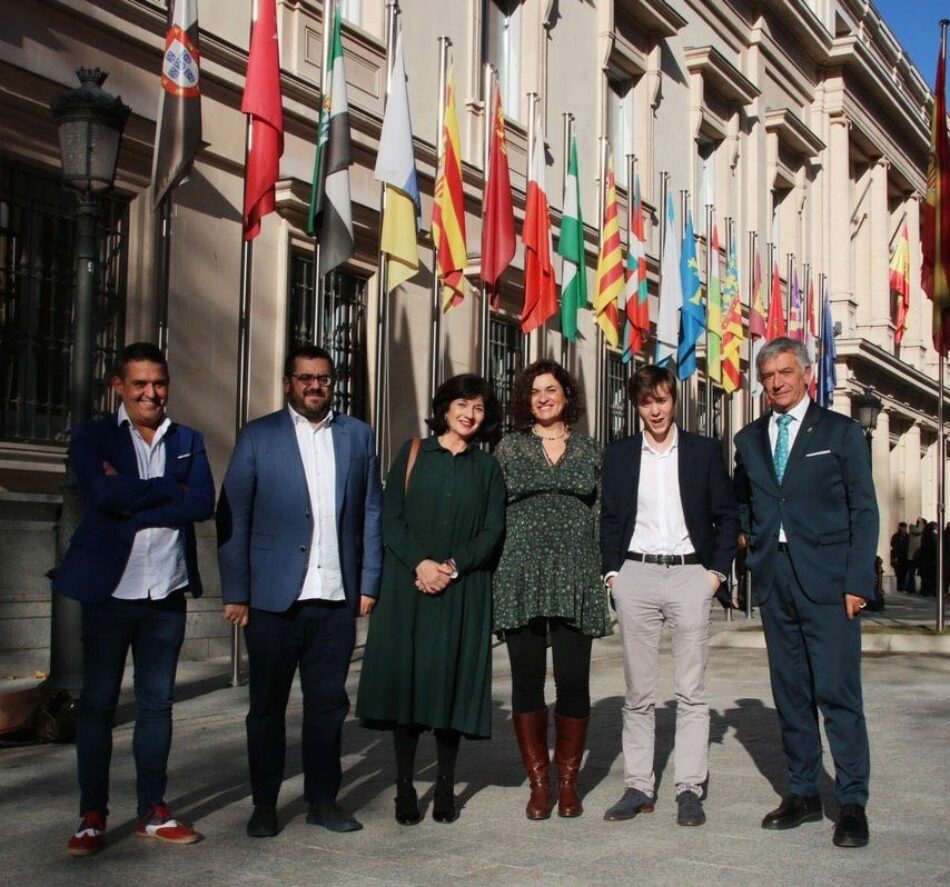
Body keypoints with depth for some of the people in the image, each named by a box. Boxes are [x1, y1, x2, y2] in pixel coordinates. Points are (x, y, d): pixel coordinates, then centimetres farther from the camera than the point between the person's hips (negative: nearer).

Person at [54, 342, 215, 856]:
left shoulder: (189, 441, 10)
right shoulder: (92, 437, 2)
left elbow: (203, 503, -7)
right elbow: (104, 495, -17)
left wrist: (133, 504, -14)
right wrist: (170, 489, -10)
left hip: (168, 592, 3)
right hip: (109, 588, -2)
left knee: (157, 703, 9)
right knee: (97, 702, 3)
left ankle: (153, 812, 18)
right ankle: (92, 817, 13)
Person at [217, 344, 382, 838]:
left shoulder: (357, 436, 10)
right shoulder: (257, 436, 3)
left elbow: (371, 514, 9)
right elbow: (232, 519, -1)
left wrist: (368, 584, 3)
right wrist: (235, 594, -6)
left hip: (337, 598, 2)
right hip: (273, 598, -2)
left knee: (328, 703, 9)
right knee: (267, 705, 8)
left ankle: (322, 800, 23)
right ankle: (264, 805, 20)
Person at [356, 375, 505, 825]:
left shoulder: (487, 467, 11)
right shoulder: (414, 453, 8)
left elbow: (493, 531, 4)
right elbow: (390, 516, 1)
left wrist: (453, 566, -11)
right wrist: (419, 563, -12)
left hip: (463, 591, 1)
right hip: (409, 585, 0)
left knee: (452, 681, 1)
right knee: (405, 678, -1)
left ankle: (445, 787, 11)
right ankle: (405, 785, 8)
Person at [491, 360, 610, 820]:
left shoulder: (589, 449, 13)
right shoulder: (509, 447, 11)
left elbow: (602, 513, 13)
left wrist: (605, 571, 5)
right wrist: (490, 572, 1)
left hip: (574, 578, 0)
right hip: (521, 575, 0)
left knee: (573, 681, -1)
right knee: (527, 680, 1)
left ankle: (568, 782, 12)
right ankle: (538, 783, 11)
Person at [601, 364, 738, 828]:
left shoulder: (705, 450, 7)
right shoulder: (619, 455, 10)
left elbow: (727, 516, 8)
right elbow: (609, 519, 12)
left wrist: (718, 570, -1)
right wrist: (612, 572, 3)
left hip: (689, 574, -1)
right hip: (635, 576, 1)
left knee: (691, 690, -1)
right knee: (638, 692, 4)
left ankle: (690, 789, 5)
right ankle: (638, 787, 10)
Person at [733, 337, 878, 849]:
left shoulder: (841, 432, 3)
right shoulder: (749, 440, 14)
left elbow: (864, 511, -1)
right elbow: (741, 503, 25)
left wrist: (857, 581, -8)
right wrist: (755, 545, 7)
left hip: (827, 579, -4)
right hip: (774, 579, 4)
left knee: (838, 692, -6)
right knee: (790, 692, 9)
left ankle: (852, 803, 5)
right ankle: (802, 794, 19)